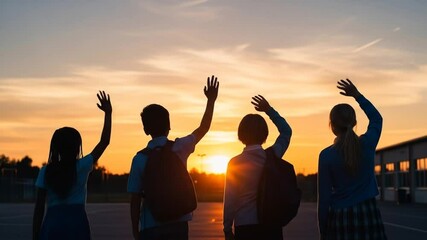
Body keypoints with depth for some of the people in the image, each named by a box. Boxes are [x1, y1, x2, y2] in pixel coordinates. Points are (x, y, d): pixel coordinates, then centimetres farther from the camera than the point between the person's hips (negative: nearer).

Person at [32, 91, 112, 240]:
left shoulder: (46, 172, 3)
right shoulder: (82, 167, -1)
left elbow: (39, 209, 2)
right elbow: (104, 142, 7)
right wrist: (108, 113, 14)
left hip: (52, 226, 2)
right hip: (76, 226, -2)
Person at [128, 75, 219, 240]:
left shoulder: (140, 159, -7)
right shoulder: (179, 148, -3)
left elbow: (135, 199, -6)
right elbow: (203, 128, 14)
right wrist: (211, 101, 24)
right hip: (178, 224, 2)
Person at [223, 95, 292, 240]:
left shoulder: (235, 163, -4)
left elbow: (229, 199, -3)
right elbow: (286, 131, 18)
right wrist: (269, 110, 19)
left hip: (245, 226, -1)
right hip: (271, 224, 2)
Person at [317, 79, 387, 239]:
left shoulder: (327, 155, -6)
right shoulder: (367, 144, 0)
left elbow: (324, 197, -4)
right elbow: (376, 119, 23)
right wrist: (357, 95, 26)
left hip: (340, 217, -2)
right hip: (368, 213, 2)